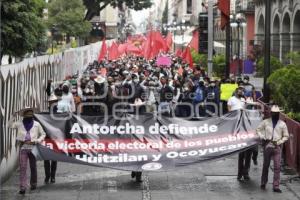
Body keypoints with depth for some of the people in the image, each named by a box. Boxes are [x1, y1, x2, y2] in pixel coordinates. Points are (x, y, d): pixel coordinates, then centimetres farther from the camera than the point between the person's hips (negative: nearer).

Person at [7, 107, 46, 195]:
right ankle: (23, 187, -12)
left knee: (33, 167, 11)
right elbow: (10, 125, -4)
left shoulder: (36, 124, 5)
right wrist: (13, 117, -12)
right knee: (22, 168, -9)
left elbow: (43, 134, 9)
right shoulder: (20, 124, 5)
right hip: (23, 148, -1)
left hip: (33, 148, 1)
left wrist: (36, 141, -5)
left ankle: (33, 184, 25)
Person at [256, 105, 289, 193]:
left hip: (277, 147, -1)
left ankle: (276, 186, -4)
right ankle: (263, 183, 24)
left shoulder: (282, 124, 3)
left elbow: (286, 136, 7)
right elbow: (258, 129, 11)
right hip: (267, 146, 1)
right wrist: (263, 137, -4)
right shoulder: (266, 122, 4)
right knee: (266, 165, 10)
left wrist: (279, 142, -7)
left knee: (277, 167, -6)